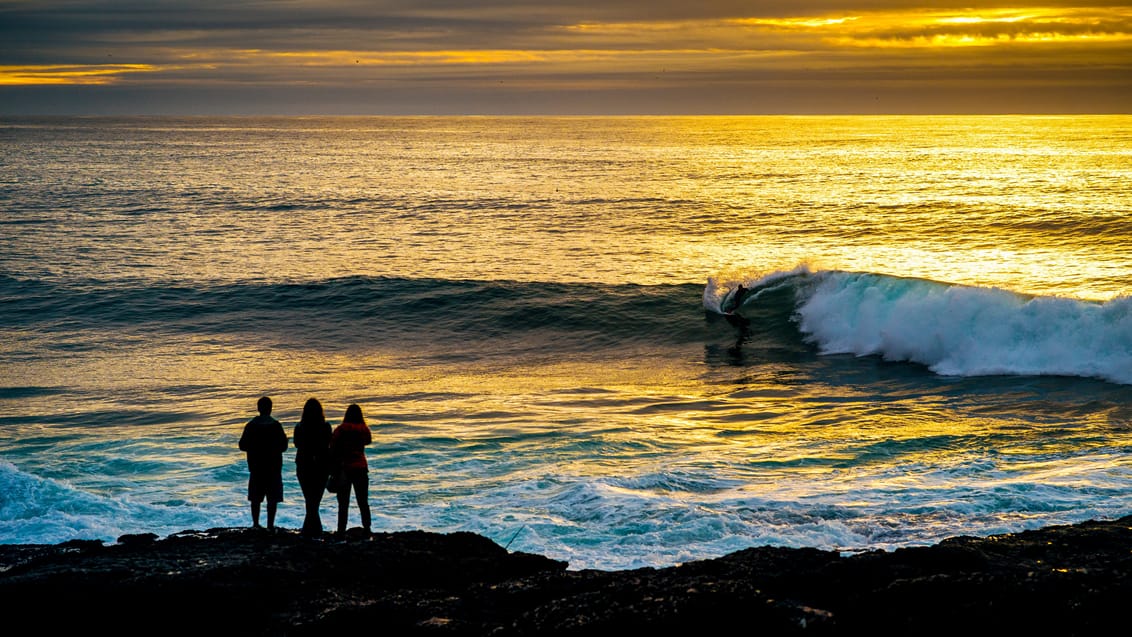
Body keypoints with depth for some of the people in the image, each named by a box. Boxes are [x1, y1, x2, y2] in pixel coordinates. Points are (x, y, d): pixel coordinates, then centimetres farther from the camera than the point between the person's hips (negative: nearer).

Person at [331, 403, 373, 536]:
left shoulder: (340, 430, -5)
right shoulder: (363, 430, 1)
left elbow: (333, 450, -6)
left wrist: (334, 468, 1)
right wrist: (361, 422, 18)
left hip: (344, 468, -2)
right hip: (360, 468, 2)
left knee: (343, 503, 0)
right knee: (363, 502, 10)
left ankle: (341, 531, -5)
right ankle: (367, 529, 8)